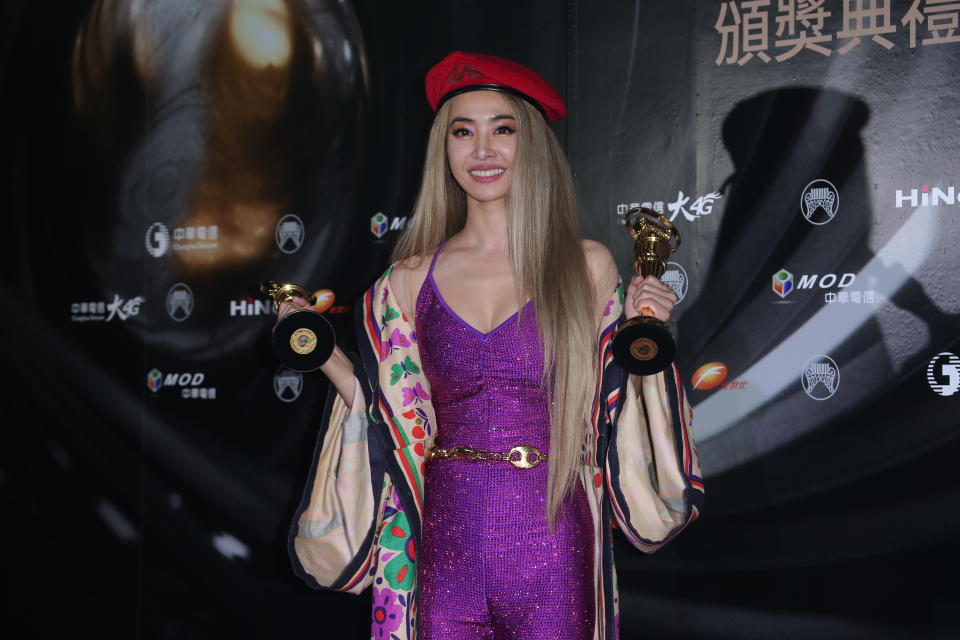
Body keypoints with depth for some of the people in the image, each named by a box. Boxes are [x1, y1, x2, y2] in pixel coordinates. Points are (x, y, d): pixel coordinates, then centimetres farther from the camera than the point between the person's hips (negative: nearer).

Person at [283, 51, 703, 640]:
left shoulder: (586, 266, 1)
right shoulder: (411, 280, 5)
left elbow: (614, 404, 5)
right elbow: (397, 415, 8)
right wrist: (323, 354, 1)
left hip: (553, 544, -1)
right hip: (447, 543, 2)